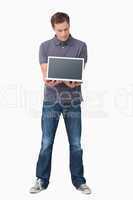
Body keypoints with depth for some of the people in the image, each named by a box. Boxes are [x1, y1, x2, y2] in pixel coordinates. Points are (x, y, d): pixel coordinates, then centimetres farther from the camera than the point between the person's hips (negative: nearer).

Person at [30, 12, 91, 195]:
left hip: (73, 101, 0)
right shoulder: (45, 46, 4)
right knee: (46, 143, 4)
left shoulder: (80, 46, 2)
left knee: (75, 143, 6)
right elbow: (45, 74, -5)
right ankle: (42, 180, 20)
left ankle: (79, 181, 21)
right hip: (51, 100, 0)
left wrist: (73, 83, -27)